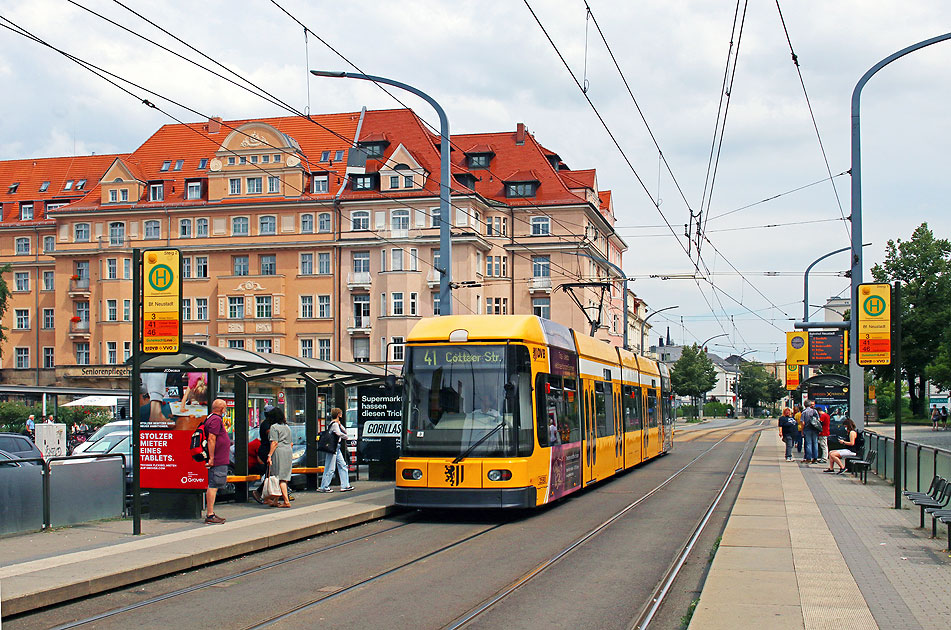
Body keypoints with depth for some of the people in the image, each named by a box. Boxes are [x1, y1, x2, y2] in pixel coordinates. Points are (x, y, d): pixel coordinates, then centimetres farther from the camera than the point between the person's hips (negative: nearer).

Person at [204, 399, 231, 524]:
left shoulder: (212, 418, 19)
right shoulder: (216, 420, -14)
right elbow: (211, 439, -22)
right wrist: (211, 458, -24)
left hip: (219, 461, 11)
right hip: (217, 462, -11)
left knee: (213, 486, 14)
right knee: (213, 486, -10)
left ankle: (211, 513, 19)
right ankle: (210, 516, -10)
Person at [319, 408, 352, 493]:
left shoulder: (337, 424, 15)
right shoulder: (334, 424, -14)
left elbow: (344, 431, 15)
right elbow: (339, 433, -29)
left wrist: (340, 425, 0)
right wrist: (346, 436, -11)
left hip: (337, 448, 10)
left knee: (342, 466, 9)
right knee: (330, 468, -5)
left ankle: (345, 486, 12)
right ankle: (324, 487, 2)